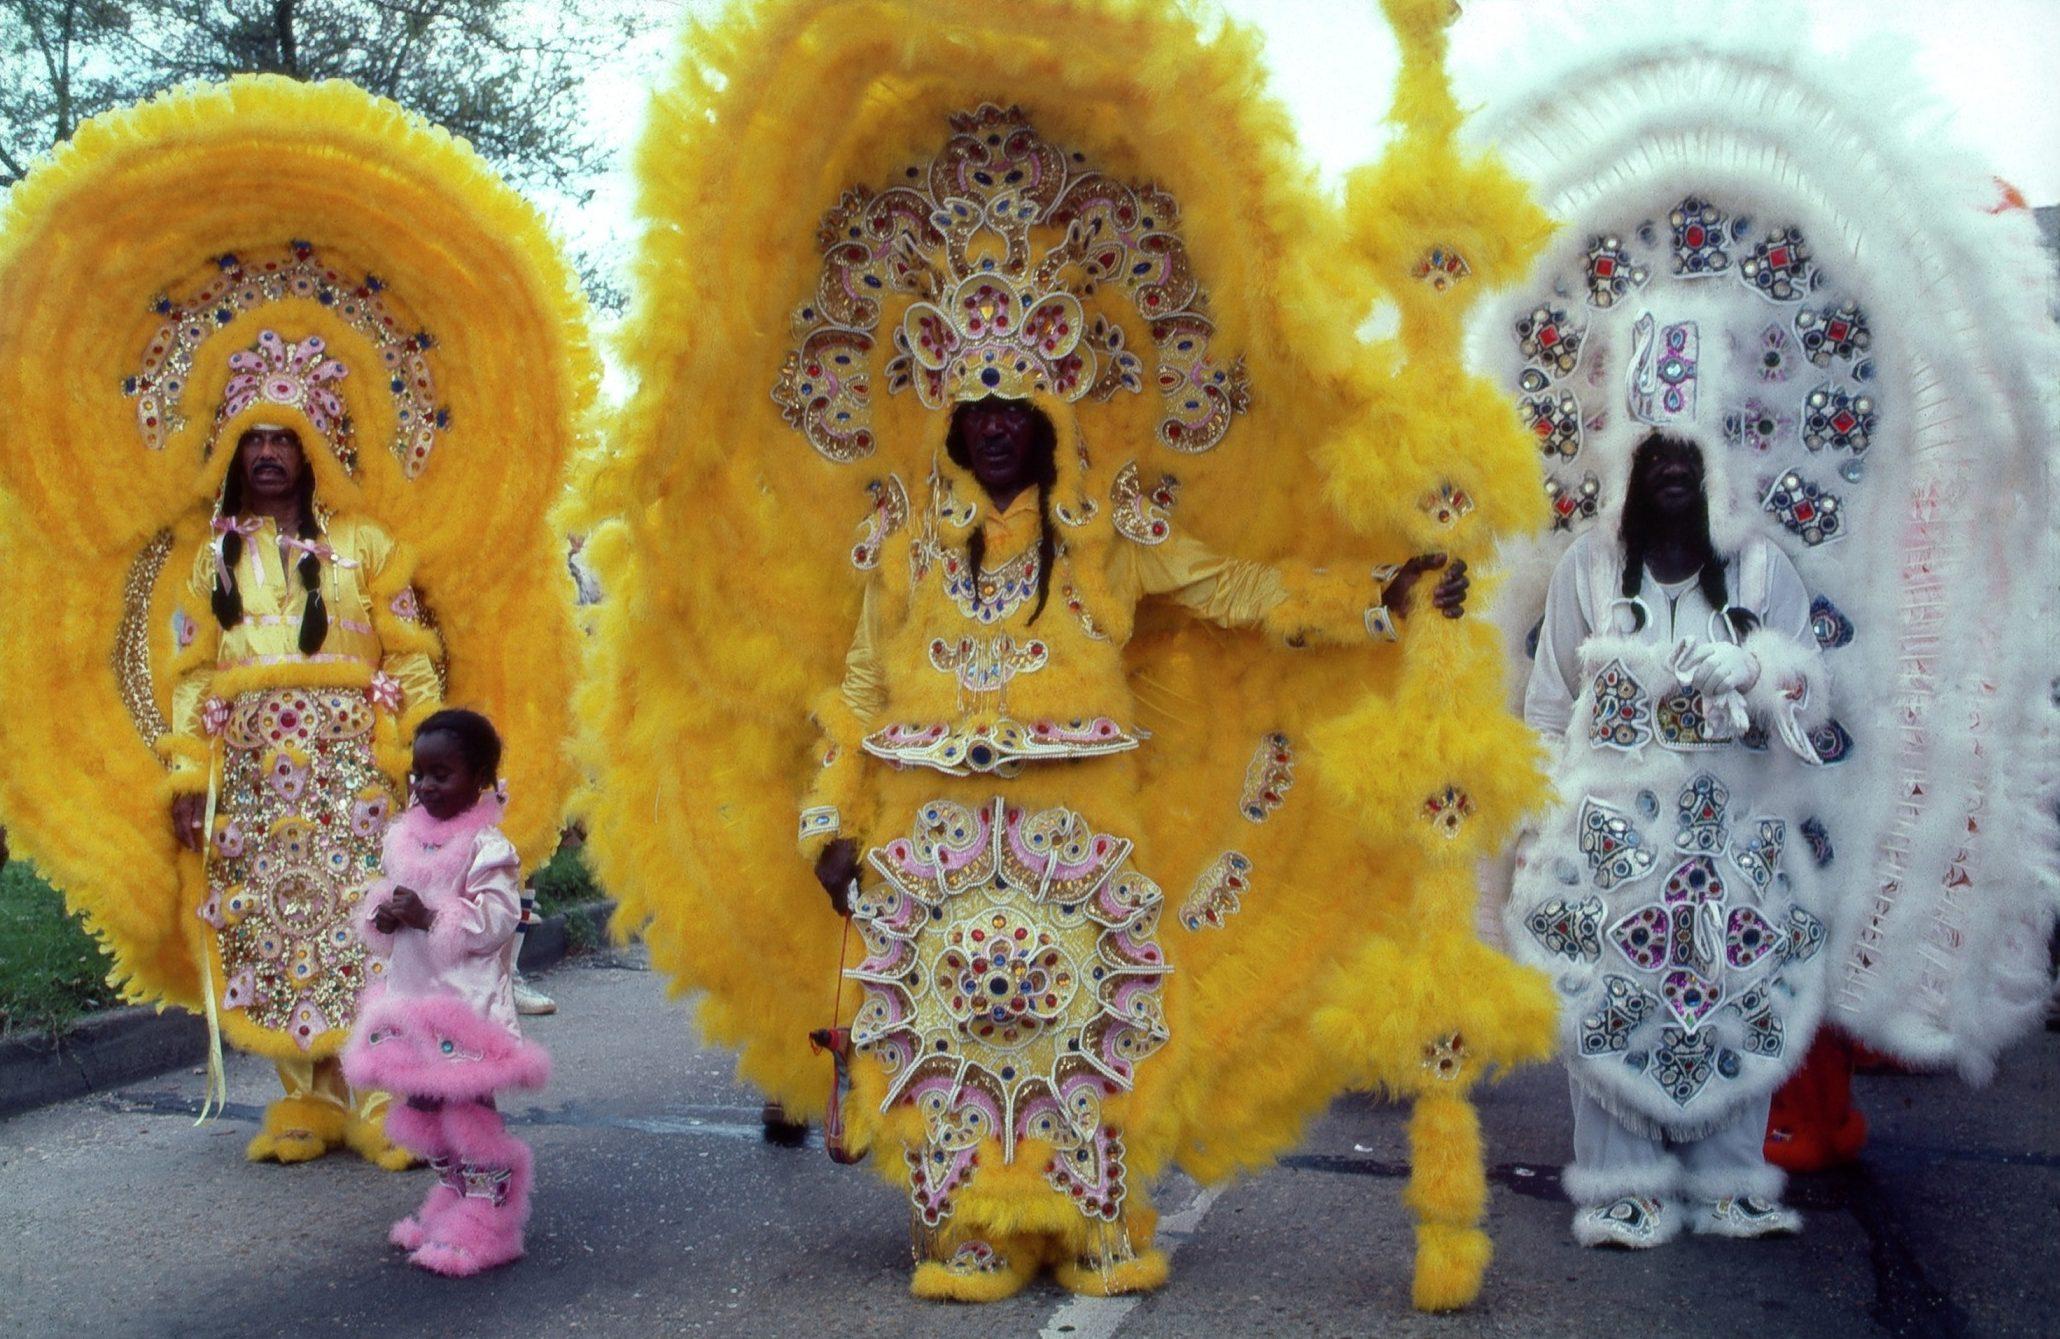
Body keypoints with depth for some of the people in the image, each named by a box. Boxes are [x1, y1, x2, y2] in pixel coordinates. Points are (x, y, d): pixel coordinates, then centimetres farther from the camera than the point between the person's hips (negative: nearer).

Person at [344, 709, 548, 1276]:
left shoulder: (487, 846, -14)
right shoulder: (403, 836, 8)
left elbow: (496, 921, -20)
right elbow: (383, 894, 17)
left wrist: (428, 916, -24)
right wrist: (382, 914, -5)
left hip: (467, 1001, -8)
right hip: (410, 996, 8)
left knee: (468, 1108, -3)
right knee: (422, 1107, 16)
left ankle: (482, 1225, 7)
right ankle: (448, 1205, 31)